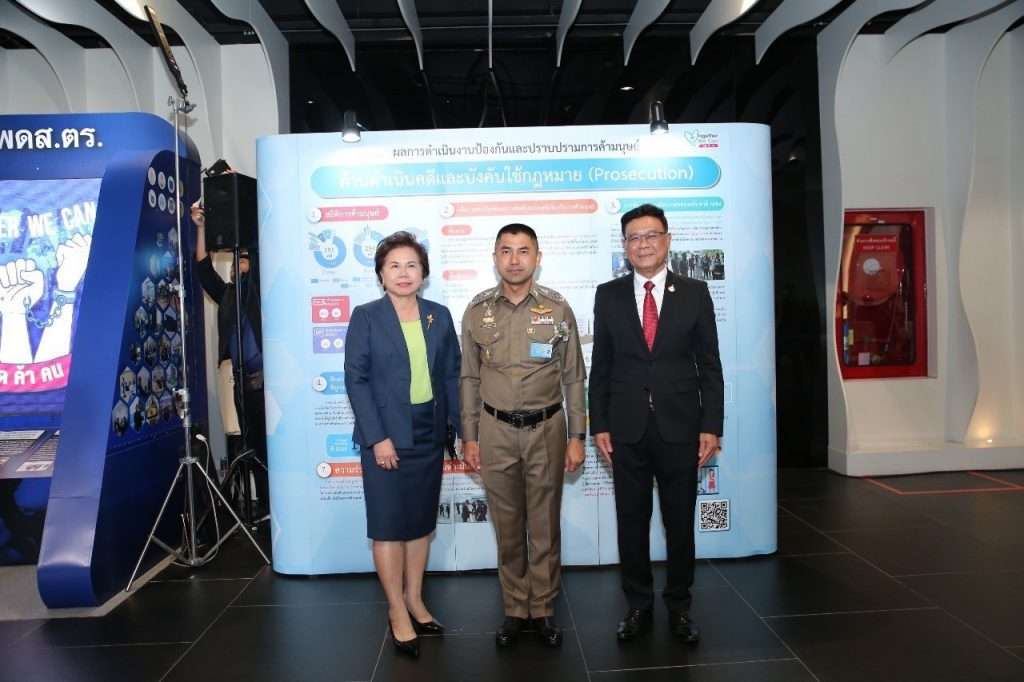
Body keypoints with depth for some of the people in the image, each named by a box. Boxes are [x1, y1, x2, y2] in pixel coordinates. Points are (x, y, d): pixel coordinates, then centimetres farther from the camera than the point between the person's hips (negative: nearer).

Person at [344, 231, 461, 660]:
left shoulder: (439, 316, 6)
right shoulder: (365, 317, -4)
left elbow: (451, 375, 7)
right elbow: (356, 379, -9)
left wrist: (464, 428, 2)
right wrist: (377, 436, -15)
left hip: (430, 433, 4)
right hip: (387, 434, -4)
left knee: (422, 520, 13)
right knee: (389, 524, 4)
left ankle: (415, 600, 29)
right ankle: (397, 611, 19)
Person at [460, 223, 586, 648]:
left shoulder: (558, 309, -2)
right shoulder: (477, 311, 1)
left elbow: (573, 378, 1)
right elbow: (469, 379, 6)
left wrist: (577, 436, -2)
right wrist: (469, 437, 3)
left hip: (546, 429, -1)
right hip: (496, 430, 1)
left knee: (545, 526, 9)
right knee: (507, 526, 11)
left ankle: (543, 609, 25)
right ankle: (515, 609, 26)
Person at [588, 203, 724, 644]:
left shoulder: (694, 293, 2)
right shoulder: (608, 295, 3)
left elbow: (709, 365, 2)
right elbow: (600, 367, 4)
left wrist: (711, 426, -4)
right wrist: (599, 426, -1)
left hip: (679, 427, 0)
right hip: (626, 429, 1)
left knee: (680, 521, 11)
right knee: (631, 521, 10)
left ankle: (678, 605, 29)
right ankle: (638, 605, 27)